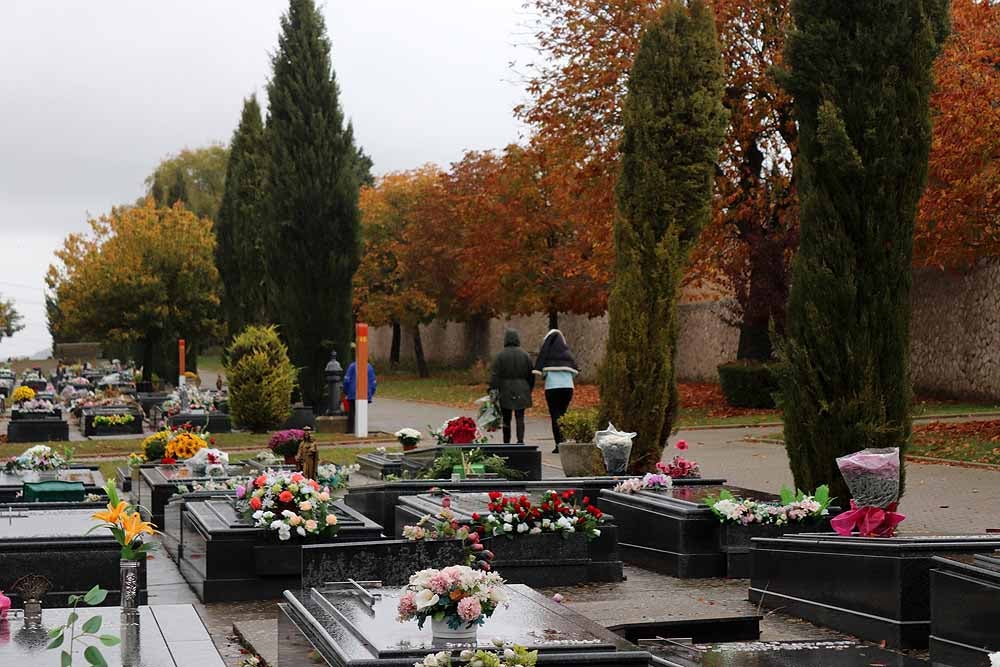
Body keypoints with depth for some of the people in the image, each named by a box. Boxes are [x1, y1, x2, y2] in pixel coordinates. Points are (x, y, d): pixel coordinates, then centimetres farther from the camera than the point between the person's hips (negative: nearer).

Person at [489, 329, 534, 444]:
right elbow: (531, 374, 8)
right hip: (521, 391, 1)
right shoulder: (525, 355, 3)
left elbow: (495, 375, -9)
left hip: (505, 392, -1)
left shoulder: (500, 356, -5)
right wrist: (529, 390, 16)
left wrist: (493, 391, -7)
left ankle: (506, 443, 16)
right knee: (520, 418, 1)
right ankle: (520, 440, -15)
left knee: (506, 419, 9)